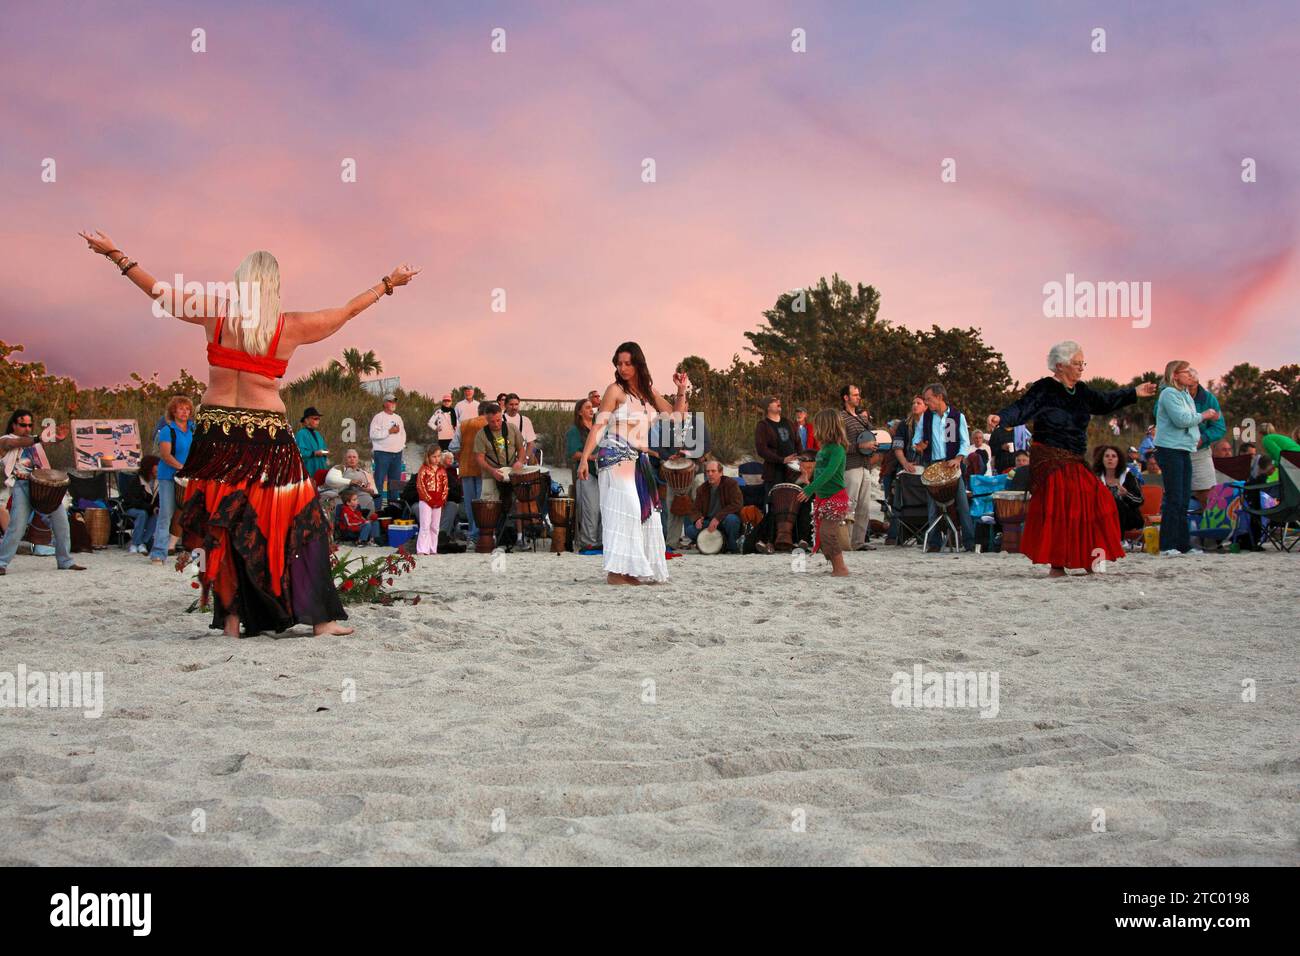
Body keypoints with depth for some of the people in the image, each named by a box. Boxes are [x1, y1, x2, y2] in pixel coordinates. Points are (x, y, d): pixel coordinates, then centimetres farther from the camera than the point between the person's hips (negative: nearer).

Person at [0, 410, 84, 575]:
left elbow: (52, 439, 11)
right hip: (22, 485, -5)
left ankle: (65, 561, 11)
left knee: (61, 521, 1)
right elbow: (18, 443, -14)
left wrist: (59, 436, -13)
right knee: (17, 526, -13)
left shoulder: (34, 439, 23)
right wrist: (37, 439, -30)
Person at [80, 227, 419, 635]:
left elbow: (158, 292, 12)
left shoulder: (215, 312, 2)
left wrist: (117, 256, 26)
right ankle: (320, 617, 4)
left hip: (216, 428, 2)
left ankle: (231, 617, 10)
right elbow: (347, 310, 12)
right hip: (267, 434, -2)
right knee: (294, 523, 4)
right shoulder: (290, 326, -1)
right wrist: (388, 283, 26)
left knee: (221, 527, 9)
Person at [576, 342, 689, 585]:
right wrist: (584, 457, -17)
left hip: (640, 461, 7)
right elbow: (599, 425, -9)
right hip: (617, 458, -7)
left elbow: (676, 415, 20)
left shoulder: (648, 392, 15)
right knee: (623, 509, -15)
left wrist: (682, 391, 4)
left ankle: (634, 569, 12)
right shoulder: (615, 390, -3)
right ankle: (615, 571, -16)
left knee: (645, 512, 6)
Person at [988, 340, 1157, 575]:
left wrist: (1134, 393, 34)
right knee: (1057, 509, -14)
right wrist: (1001, 418, -40)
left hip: (1074, 463, 8)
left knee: (1092, 503, 5)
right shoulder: (1044, 389, -10)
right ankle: (1056, 565, -10)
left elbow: (1105, 402, 29)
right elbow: (1021, 409, -21)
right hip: (1050, 461, -8)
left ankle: (1087, 558, 16)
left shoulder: (1080, 391, 13)